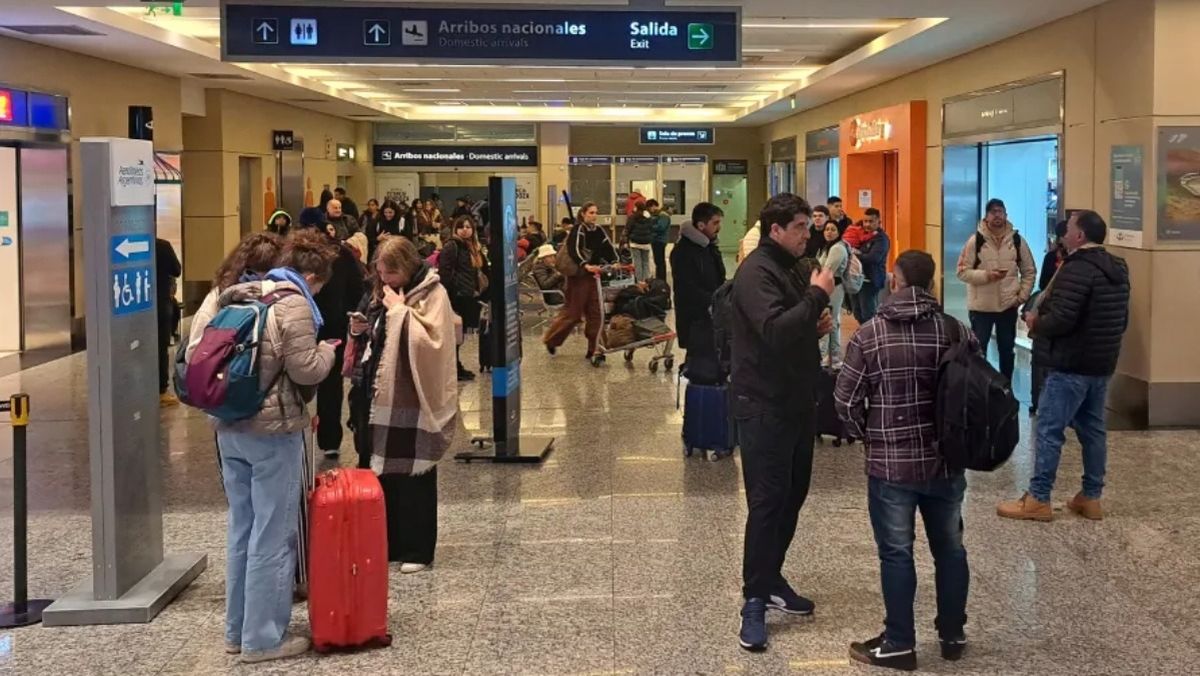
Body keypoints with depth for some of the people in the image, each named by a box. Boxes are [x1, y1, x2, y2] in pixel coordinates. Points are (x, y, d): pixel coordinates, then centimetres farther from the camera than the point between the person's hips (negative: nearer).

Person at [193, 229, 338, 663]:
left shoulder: (236, 297, 12)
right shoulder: (293, 304, -11)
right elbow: (305, 370, -15)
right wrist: (328, 350, 4)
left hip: (229, 429, 8)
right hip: (272, 432, -8)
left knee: (242, 532, 16)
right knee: (272, 537, 0)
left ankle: (237, 630, 24)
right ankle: (263, 638, 5)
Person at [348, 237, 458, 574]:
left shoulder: (432, 294, -7)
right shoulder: (379, 294, 13)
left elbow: (430, 341, -20)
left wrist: (400, 310, -16)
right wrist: (358, 332, 2)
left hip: (411, 401, -6)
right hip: (376, 396, 7)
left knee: (412, 477, -1)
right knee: (377, 471, 8)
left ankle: (416, 550, 8)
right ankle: (385, 544, 19)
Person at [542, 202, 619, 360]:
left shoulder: (599, 231, 10)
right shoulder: (577, 230, -11)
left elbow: (608, 248, 1)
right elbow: (574, 250, -26)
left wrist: (614, 262, -17)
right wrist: (585, 265, -41)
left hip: (592, 275, 6)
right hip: (578, 275, -6)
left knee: (595, 312, 2)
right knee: (573, 311, -1)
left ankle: (593, 348, 7)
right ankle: (550, 339, 18)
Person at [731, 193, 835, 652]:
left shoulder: (789, 268, 15)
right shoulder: (756, 272, -16)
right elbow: (775, 330, -31)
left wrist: (815, 326, 5)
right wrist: (817, 295, -21)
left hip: (796, 400, 9)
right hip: (764, 405, -9)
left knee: (793, 494, 14)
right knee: (767, 500, -8)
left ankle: (770, 578, 29)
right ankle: (755, 601, -1)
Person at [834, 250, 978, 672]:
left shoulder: (869, 335, -9)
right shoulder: (957, 331, -2)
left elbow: (845, 402, -7)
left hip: (891, 463, -3)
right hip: (946, 461, 3)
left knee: (896, 553, 7)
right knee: (950, 548, 16)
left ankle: (899, 644, 13)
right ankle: (953, 635, 28)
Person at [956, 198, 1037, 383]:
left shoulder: (1017, 240, 1)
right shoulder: (976, 240, -7)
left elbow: (1029, 271, 9)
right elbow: (963, 271, -8)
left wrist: (1022, 296, -1)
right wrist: (986, 275, -22)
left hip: (1008, 305, 3)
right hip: (981, 306, -3)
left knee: (1007, 350, 12)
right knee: (978, 350, 4)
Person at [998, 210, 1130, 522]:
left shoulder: (1077, 269, -19)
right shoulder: (1117, 269, 12)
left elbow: (1060, 320, -25)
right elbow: (1121, 321, 19)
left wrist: (1035, 322, -7)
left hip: (1070, 365, -9)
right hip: (1102, 364, 9)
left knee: (1049, 430, -3)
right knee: (1093, 429, 13)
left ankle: (1038, 499, 0)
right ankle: (1091, 497, 18)